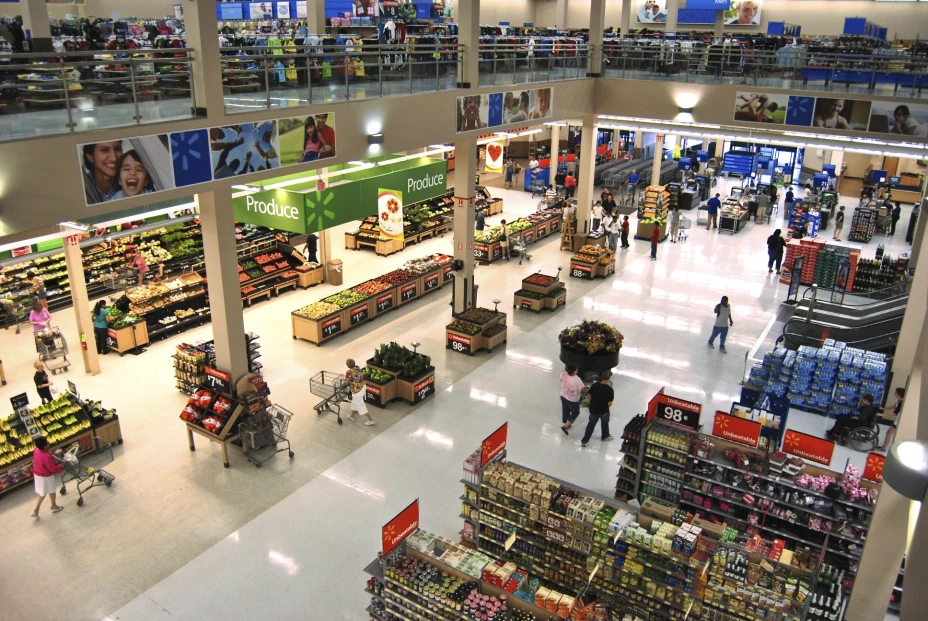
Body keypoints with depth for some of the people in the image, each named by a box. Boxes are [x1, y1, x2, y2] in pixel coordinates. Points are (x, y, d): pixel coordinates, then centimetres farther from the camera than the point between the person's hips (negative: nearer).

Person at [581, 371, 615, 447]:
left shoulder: (595, 385, -13)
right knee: (604, 423, 27)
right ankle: (604, 436, 49)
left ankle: (584, 440, 22)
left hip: (593, 409, 3)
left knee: (591, 424, 21)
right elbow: (609, 404, -21)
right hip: (604, 411, -3)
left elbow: (589, 396, -2)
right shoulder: (609, 389, -24)